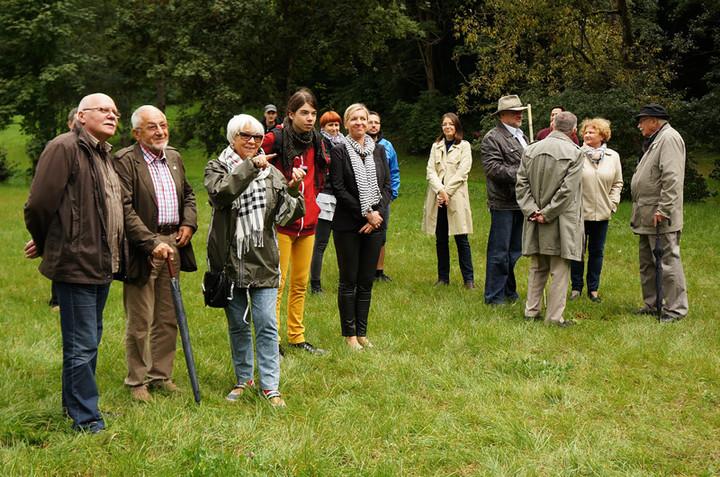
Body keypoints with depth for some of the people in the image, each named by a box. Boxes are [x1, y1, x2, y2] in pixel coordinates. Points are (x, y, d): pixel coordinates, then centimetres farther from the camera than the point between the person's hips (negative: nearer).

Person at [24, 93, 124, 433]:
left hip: (101, 265, 9)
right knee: (82, 345, -3)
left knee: (89, 339, 19)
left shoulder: (105, 155, 16)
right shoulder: (64, 148, -13)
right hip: (75, 263, -9)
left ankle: (77, 404, 32)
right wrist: (45, 245, 0)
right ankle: (85, 418, 6)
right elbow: (39, 204, -16)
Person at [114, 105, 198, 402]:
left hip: (172, 244, 7)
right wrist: (152, 243, -23)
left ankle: (160, 374, 26)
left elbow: (188, 194, 26)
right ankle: (137, 381, 14)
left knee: (168, 318, 14)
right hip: (142, 250, -7)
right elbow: (126, 210, -18)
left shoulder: (174, 157, 13)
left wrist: (189, 223, 7)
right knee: (139, 321, 1)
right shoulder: (125, 161, -12)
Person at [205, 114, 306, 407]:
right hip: (230, 259, -1)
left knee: (266, 324, -5)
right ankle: (243, 379, 26)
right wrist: (250, 167, -28)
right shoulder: (217, 168, 3)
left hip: (263, 260, 1)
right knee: (237, 325, 10)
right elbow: (220, 194, -21)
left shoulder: (270, 172, 10)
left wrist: (292, 190, -17)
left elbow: (285, 216, 1)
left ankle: (270, 385, 2)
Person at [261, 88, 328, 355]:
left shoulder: (316, 142, 9)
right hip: (281, 222, -6)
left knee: (301, 283, 13)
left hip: (308, 222, 6)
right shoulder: (275, 139, -10)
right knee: (277, 283, -4)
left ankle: (296, 336, 23)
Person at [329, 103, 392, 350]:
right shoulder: (339, 151, -2)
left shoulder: (379, 150, 12)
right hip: (348, 225, -4)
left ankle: (361, 332, 15)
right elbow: (339, 189, -8)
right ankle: (349, 334, 9)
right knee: (348, 281, 1)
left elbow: (387, 186, 8)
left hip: (375, 224, 4)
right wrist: (365, 213, -12)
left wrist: (378, 213, -7)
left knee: (366, 281, 7)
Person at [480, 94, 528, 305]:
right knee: (499, 252, -4)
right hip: (503, 203, -8)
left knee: (514, 250, 14)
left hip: (521, 202, 8)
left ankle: (509, 292, 25)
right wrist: (520, 173, -21)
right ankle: (494, 297, 4)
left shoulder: (521, 136, 19)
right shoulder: (492, 138, -9)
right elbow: (493, 168, -19)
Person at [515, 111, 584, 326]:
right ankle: (554, 317, 4)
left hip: (535, 223, 5)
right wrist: (547, 214, -10)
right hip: (562, 223, -5)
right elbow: (567, 190, -15)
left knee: (537, 268, 16)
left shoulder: (530, 150, 5)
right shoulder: (574, 153, -9)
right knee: (559, 271, 2)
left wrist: (532, 210, -2)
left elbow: (521, 184, 2)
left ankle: (532, 311, 20)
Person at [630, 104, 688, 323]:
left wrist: (663, 209, -25)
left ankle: (676, 309, -2)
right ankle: (652, 305, 23)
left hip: (661, 217, -11)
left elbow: (672, 178, -22)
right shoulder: (654, 141, 20)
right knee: (647, 263, 15)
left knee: (667, 261, -7)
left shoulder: (669, 138, -12)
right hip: (646, 218, 11)